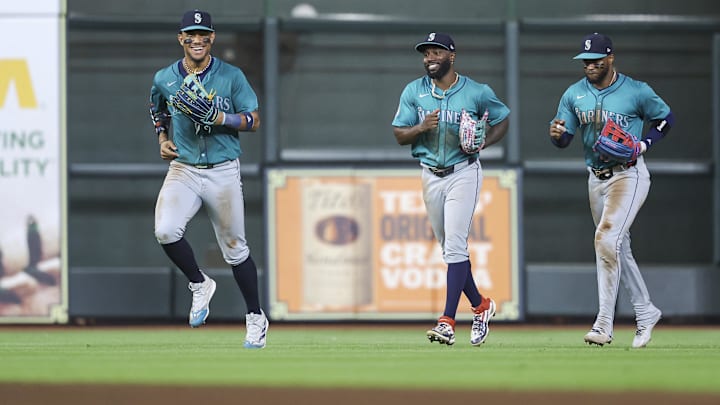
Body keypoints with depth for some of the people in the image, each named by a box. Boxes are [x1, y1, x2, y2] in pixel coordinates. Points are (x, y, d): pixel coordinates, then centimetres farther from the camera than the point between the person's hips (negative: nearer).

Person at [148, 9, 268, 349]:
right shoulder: (164, 79, 3)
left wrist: (220, 118, -18)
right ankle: (199, 285, 3)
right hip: (183, 169, 2)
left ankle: (256, 318, 20)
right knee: (165, 230, -23)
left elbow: (253, 120, -2)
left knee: (234, 248, 4)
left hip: (223, 171, -2)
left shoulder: (231, 76, -4)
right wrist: (162, 139, 5)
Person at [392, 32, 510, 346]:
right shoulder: (414, 92, 3)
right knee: (450, 248, 11)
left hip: (464, 173, -4)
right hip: (431, 176, 4)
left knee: (454, 245, -14)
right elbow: (399, 135, 3)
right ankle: (480, 305, 30)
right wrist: (422, 127, -18)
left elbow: (502, 118, 10)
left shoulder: (477, 93, -4)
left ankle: (447, 321, -19)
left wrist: (483, 142, -8)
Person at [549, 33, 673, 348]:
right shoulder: (574, 94, 4)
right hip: (596, 178, 6)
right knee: (618, 249, 13)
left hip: (629, 175, -6)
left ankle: (604, 324, -23)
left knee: (607, 239, -22)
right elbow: (564, 140, 7)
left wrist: (642, 145, -10)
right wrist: (556, 134, -17)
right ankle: (645, 313, 29)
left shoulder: (636, 92, -8)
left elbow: (666, 119, 5)